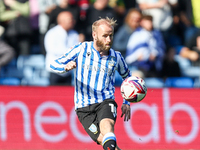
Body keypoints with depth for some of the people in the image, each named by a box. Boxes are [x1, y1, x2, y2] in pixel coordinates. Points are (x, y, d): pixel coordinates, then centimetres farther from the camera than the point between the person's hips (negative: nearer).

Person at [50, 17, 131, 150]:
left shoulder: (116, 57, 9)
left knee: (106, 124, -37)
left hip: (106, 102, -1)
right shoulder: (81, 49, 3)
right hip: (84, 107, 1)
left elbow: (127, 77, 29)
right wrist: (66, 67, -22)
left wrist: (126, 103, 20)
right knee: (102, 138, -25)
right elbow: (54, 64, 2)